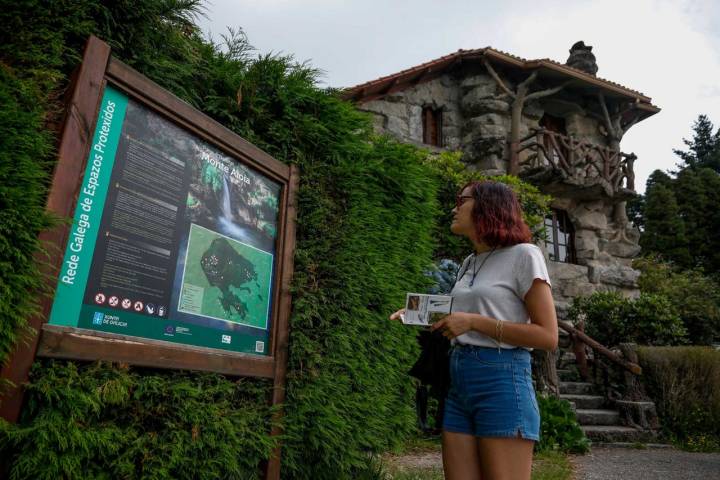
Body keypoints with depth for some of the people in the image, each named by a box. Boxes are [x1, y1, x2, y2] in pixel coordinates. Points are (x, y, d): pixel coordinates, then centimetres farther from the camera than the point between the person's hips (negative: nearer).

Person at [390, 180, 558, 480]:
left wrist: (473, 321, -17)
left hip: (502, 381, -6)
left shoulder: (523, 255, -5)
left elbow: (548, 337, -11)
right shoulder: (469, 263, 16)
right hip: (458, 383, 7)